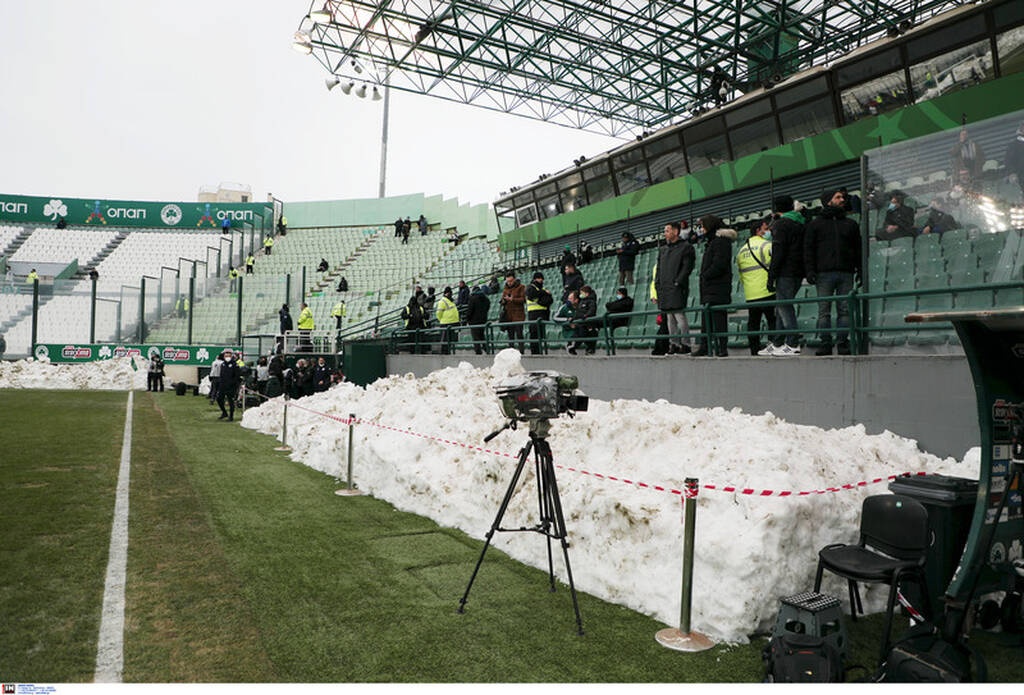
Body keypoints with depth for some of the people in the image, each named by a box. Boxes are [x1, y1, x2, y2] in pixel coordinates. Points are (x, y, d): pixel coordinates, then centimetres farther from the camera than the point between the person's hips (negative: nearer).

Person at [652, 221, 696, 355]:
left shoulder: (686, 247, 2)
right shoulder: (663, 250, 21)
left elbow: (687, 267, -7)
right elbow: (658, 270, 20)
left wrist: (678, 282, -16)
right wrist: (657, 289, 10)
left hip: (677, 290, -6)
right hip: (664, 291, 6)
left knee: (680, 316, -8)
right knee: (670, 319, 6)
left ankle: (685, 344, -4)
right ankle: (674, 344, 9)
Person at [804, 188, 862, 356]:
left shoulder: (851, 224, 19)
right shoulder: (815, 224, 10)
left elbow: (858, 249, 18)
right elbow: (808, 249, 4)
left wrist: (860, 270, 7)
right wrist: (810, 271, -8)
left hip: (846, 274, 2)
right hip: (823, 274, -2)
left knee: (845, 310, 0)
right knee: (824, 311, -4)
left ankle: (843, 343, 3)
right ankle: (825, 343, -2)